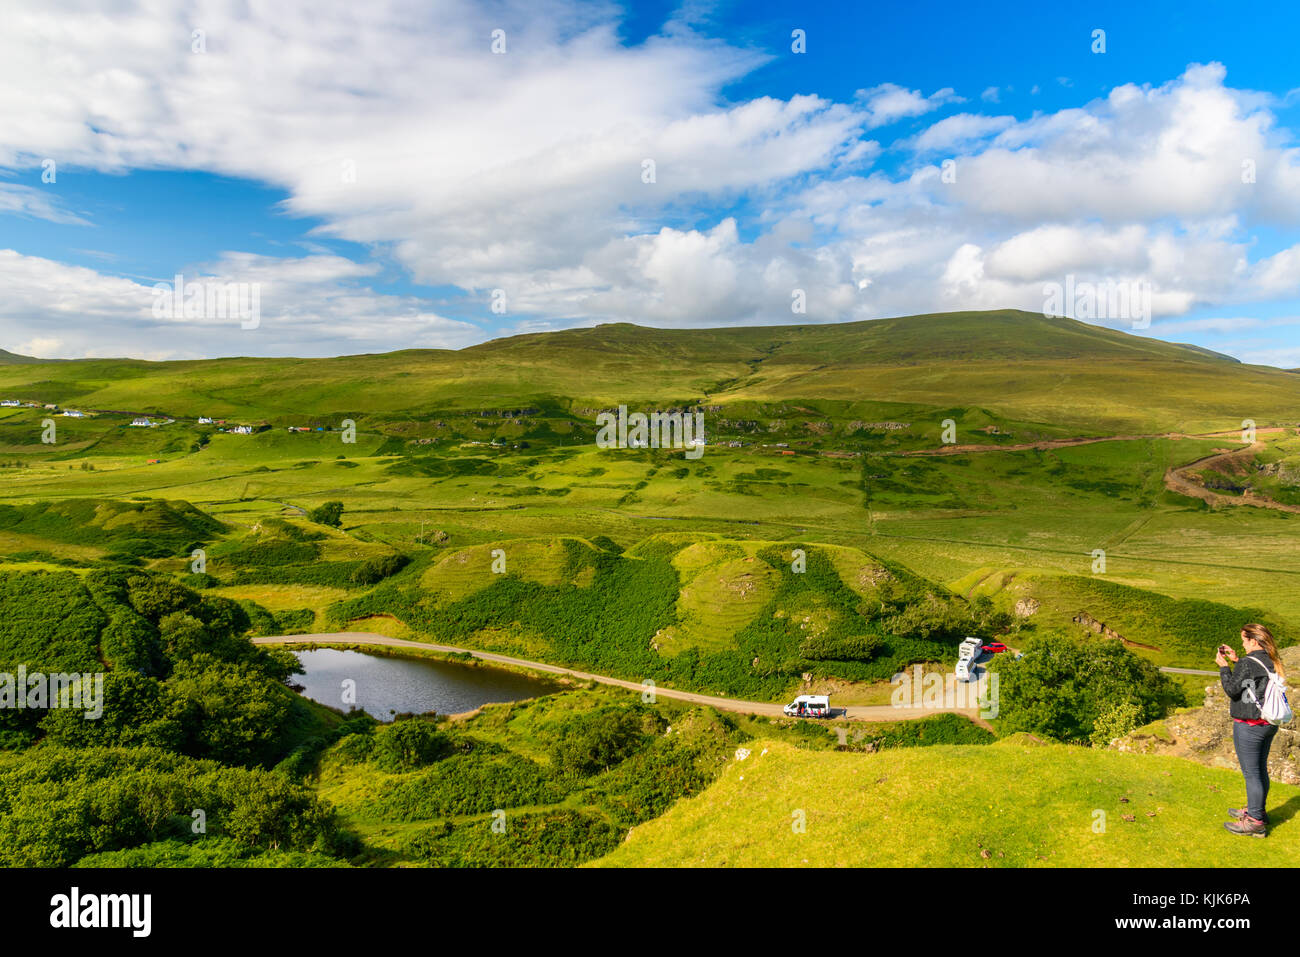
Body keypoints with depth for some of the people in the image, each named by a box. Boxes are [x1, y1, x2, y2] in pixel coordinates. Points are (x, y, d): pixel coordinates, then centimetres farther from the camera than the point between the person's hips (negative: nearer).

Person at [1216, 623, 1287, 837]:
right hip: (1268, 723, 9)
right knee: (1260, 769, 21)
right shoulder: (1272, 663, 6)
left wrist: (1223, 666, -5)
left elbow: (1232, 689, -15)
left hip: (1249, 726, -9)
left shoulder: (1248, 663, -20)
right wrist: (1236, 661, 15)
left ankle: (1255, 822, 5)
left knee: (1251, 773, -1)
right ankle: (1257, 810, 35)